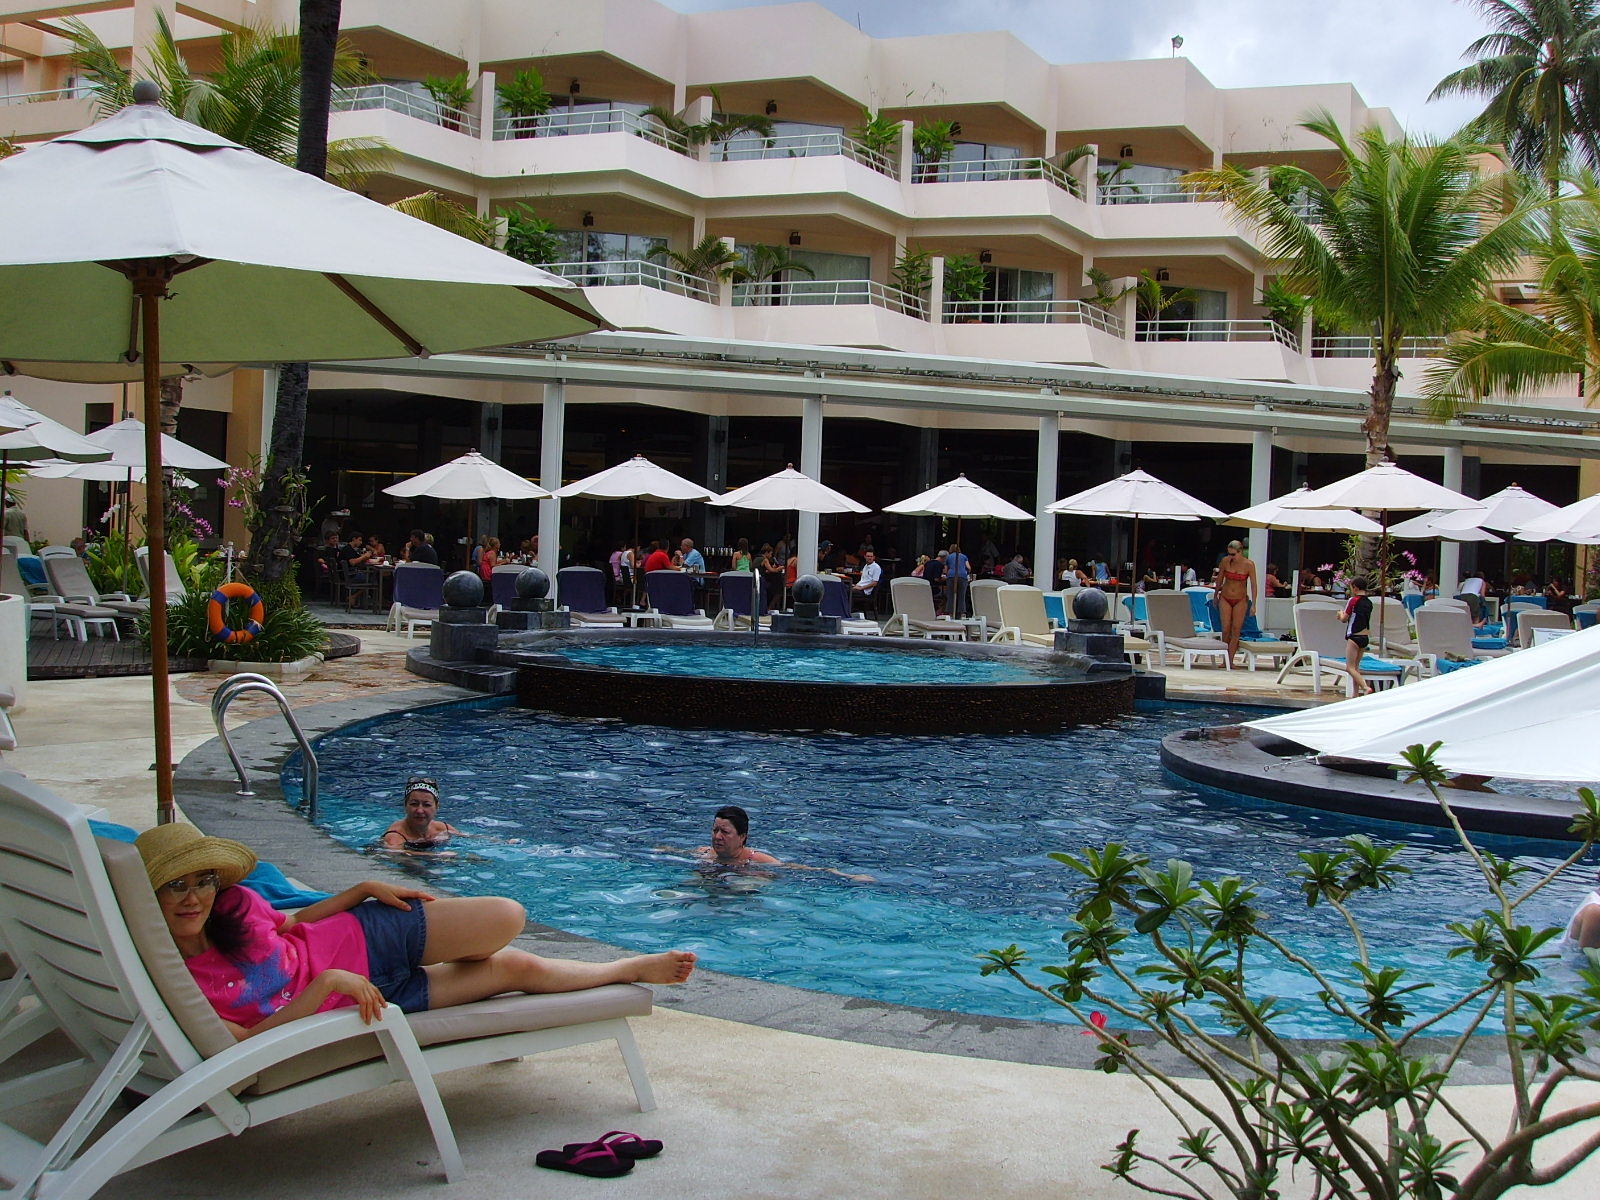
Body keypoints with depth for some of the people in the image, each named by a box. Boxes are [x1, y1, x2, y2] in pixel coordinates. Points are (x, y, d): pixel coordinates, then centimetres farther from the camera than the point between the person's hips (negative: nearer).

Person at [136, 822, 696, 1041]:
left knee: (508, 919, -2)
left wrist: (365, 888, -1)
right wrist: (325, 985, -36)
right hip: (353, 999, -3)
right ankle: (630, 969, 29)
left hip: (359, 939, 4)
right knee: (518, 967, -2)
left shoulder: (229, 902, -10)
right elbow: (245, 1041, -30)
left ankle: (629, 967, 33)